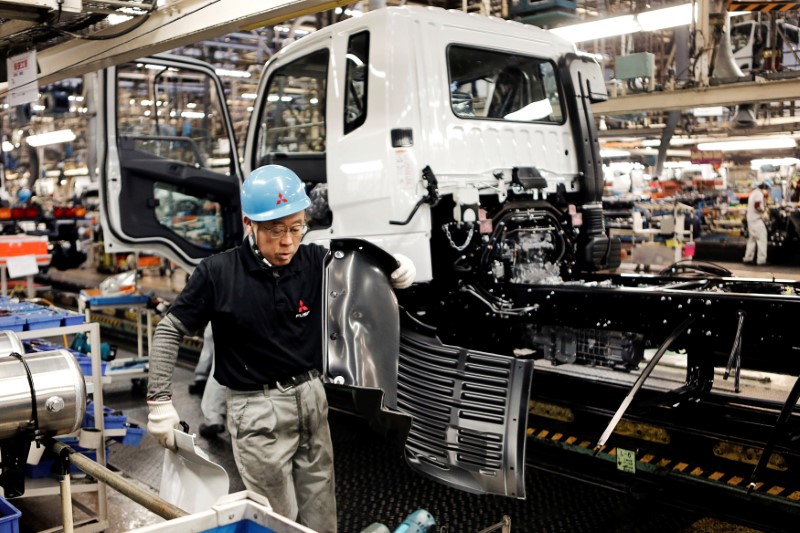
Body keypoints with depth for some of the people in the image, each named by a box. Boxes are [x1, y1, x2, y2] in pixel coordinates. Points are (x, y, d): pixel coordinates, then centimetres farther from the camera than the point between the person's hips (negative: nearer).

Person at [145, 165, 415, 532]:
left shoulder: (316, 262, -5)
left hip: (312, 398, 4)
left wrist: (399, 271, -21)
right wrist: (159, 401, -8)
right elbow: (169, 331, -4)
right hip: (257, 410, -4)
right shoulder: (217, 274, -13)